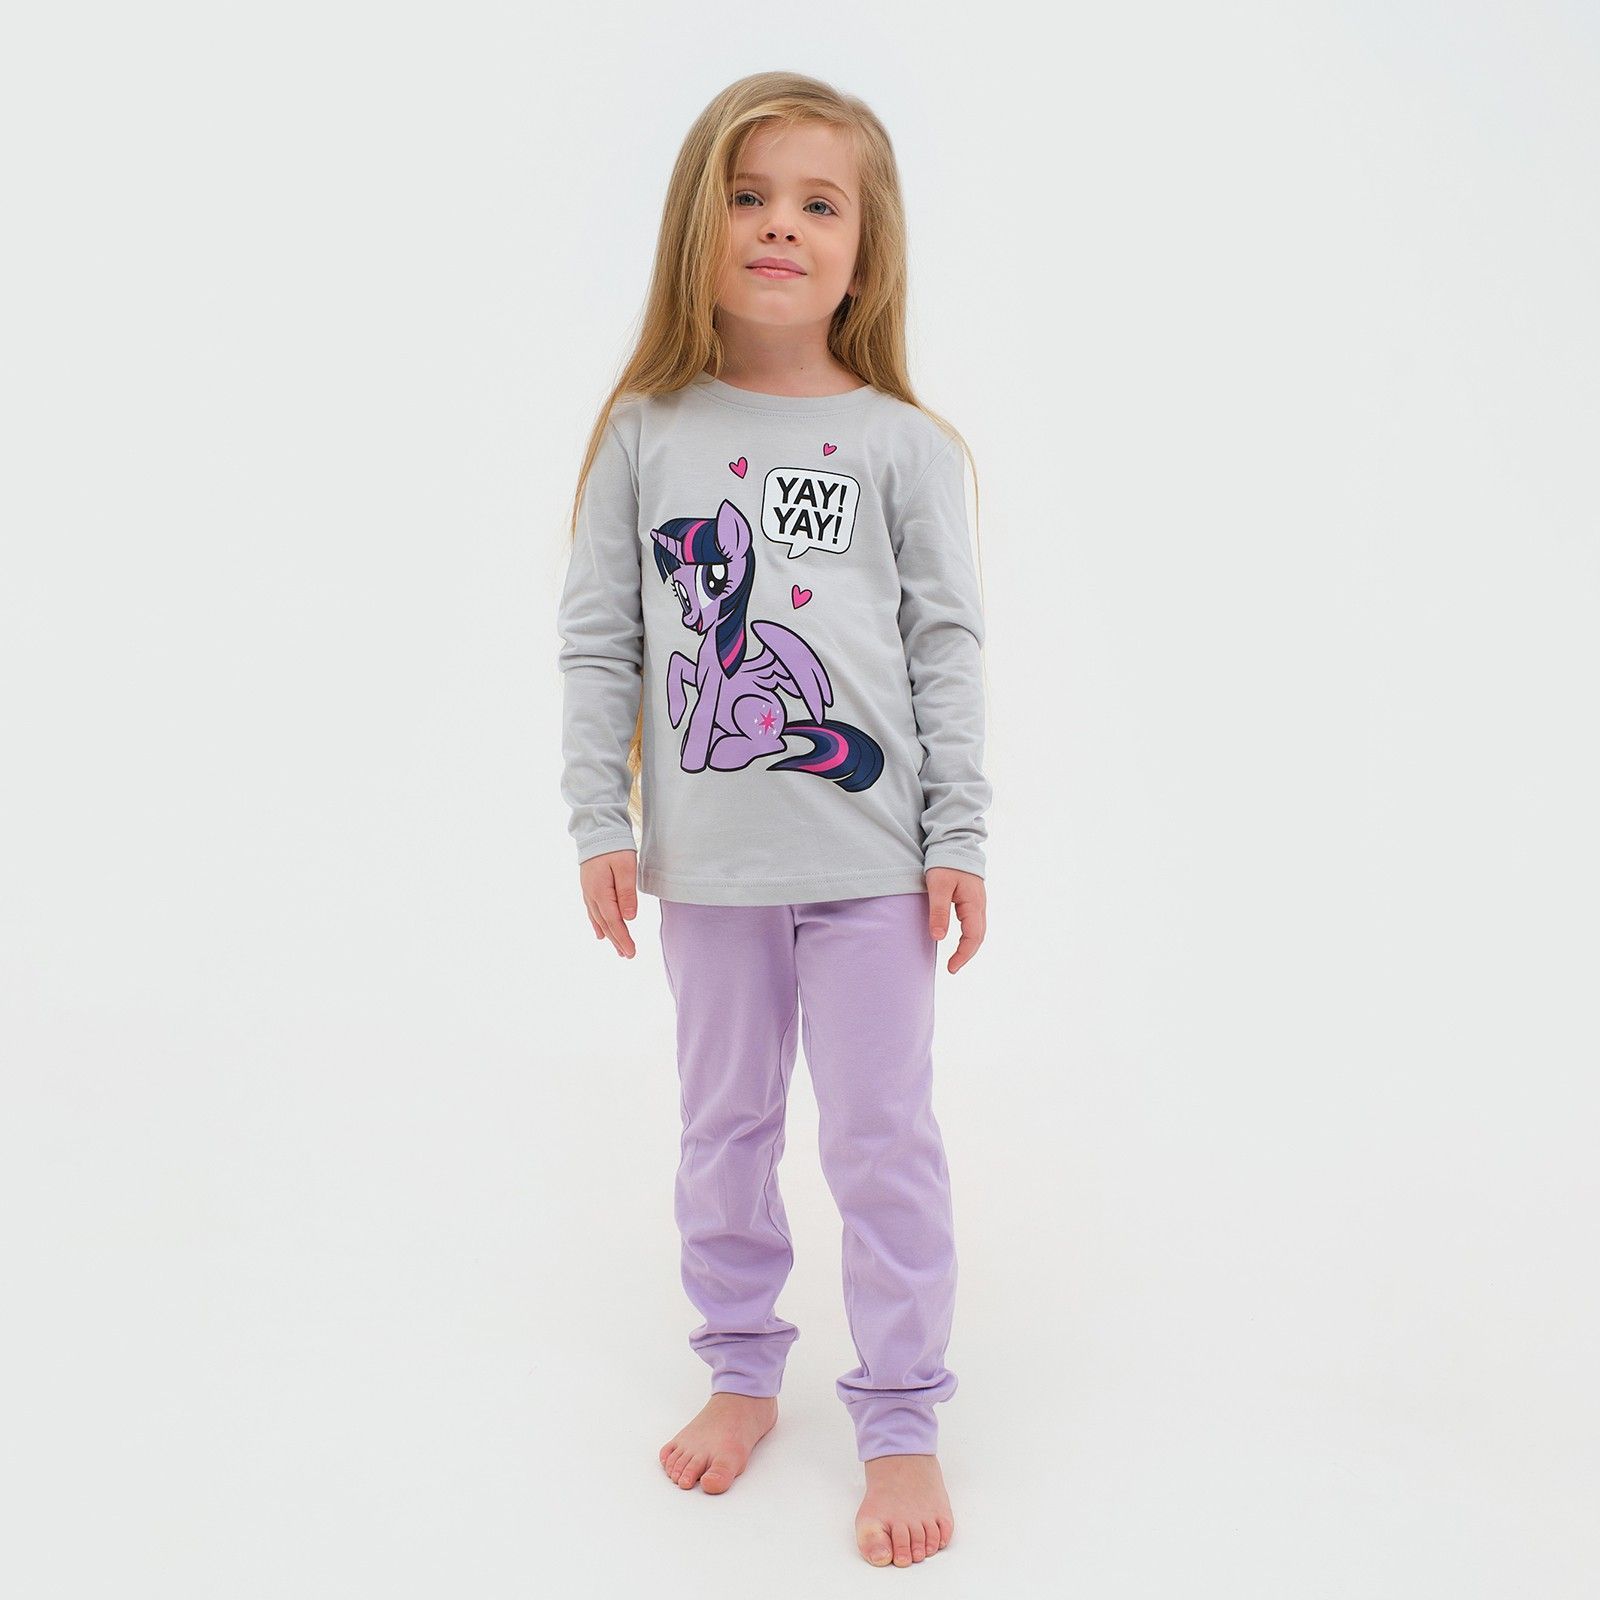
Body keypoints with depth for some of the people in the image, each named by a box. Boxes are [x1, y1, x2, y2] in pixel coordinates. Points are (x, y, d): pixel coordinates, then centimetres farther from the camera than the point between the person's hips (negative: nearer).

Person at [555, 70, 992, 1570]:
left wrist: (958, 835, -3)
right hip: (705, 857, 2)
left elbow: (948, 646, 0)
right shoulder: (646, 432, 2)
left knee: (881, 1137, 5)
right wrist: (600, 819, -1)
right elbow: (597, 639, 4)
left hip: (869, 854, -2)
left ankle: (901, 1419, 21)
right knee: (724, 1124, 15)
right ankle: (742, 1367, 35)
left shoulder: (902, 443, -1)